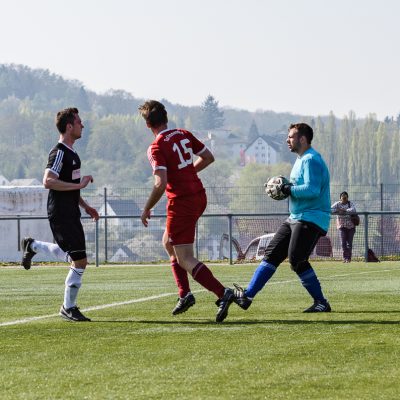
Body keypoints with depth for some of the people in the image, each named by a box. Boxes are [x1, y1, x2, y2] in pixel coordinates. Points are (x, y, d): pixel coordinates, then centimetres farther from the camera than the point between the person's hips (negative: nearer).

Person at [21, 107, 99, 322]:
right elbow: (48, 182, -25)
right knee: (80, 260, -10)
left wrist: (85, 206, 22)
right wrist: (79, 184, -24)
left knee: (74, 257, 20)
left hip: (70, 213, 10)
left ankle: (32, 246, 34)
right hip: (61, 214, -10)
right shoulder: (59, 152, -15)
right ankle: (69, 307, 0)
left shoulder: (71, 153, 15)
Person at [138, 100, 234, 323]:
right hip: (199, 196, 8)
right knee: (168, 243, 25)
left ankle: (223, 293, -20)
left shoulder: (157, 148, -16)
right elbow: (208, 157, 14)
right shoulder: (184, 135, 5)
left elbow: (160, 184, -24)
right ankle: (185, 294, 20)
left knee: (185, 259, -4)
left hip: (181, 202, -8)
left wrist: (147, 209, -11)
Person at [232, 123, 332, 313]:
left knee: (297, 260, -16)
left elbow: (312, 190, -25)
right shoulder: (301, 160, 19)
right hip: (296, 218, 10)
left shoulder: (311, 160, -14)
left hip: (311, 219, -10)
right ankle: (247, 295, 1)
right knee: (272, 254, 4)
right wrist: (284, 188, 8)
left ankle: (321, 303, -6)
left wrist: (288, 189, -17)